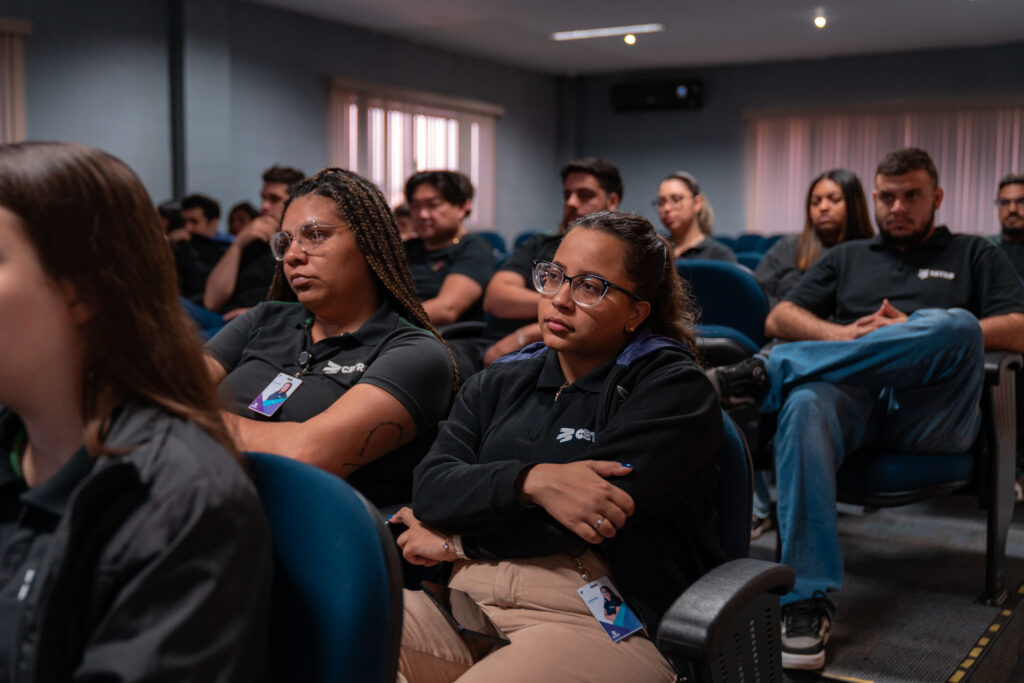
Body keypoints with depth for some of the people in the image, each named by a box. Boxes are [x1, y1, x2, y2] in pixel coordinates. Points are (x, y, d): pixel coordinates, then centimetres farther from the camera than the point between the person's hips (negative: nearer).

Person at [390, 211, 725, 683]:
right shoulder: (498, 383, 18)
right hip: (465, 603, 5)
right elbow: (429, 488, 2)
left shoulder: (675, 388, 1)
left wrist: (454, 542, -1)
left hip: (600, 622, -4)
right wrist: (532, 480, -18)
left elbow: (593, 502, -12)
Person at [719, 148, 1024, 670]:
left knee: (957, 324, -33)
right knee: (805, 406, -36)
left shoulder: (976, 256, 26)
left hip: (932, 413, -1)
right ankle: (807, 601, -40)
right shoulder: (847, 257, 32)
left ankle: (775, 371, -31)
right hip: (851, 400, 1)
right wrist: (842, 335, -1)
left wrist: (929, 338, -5)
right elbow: (779, 319, 19)